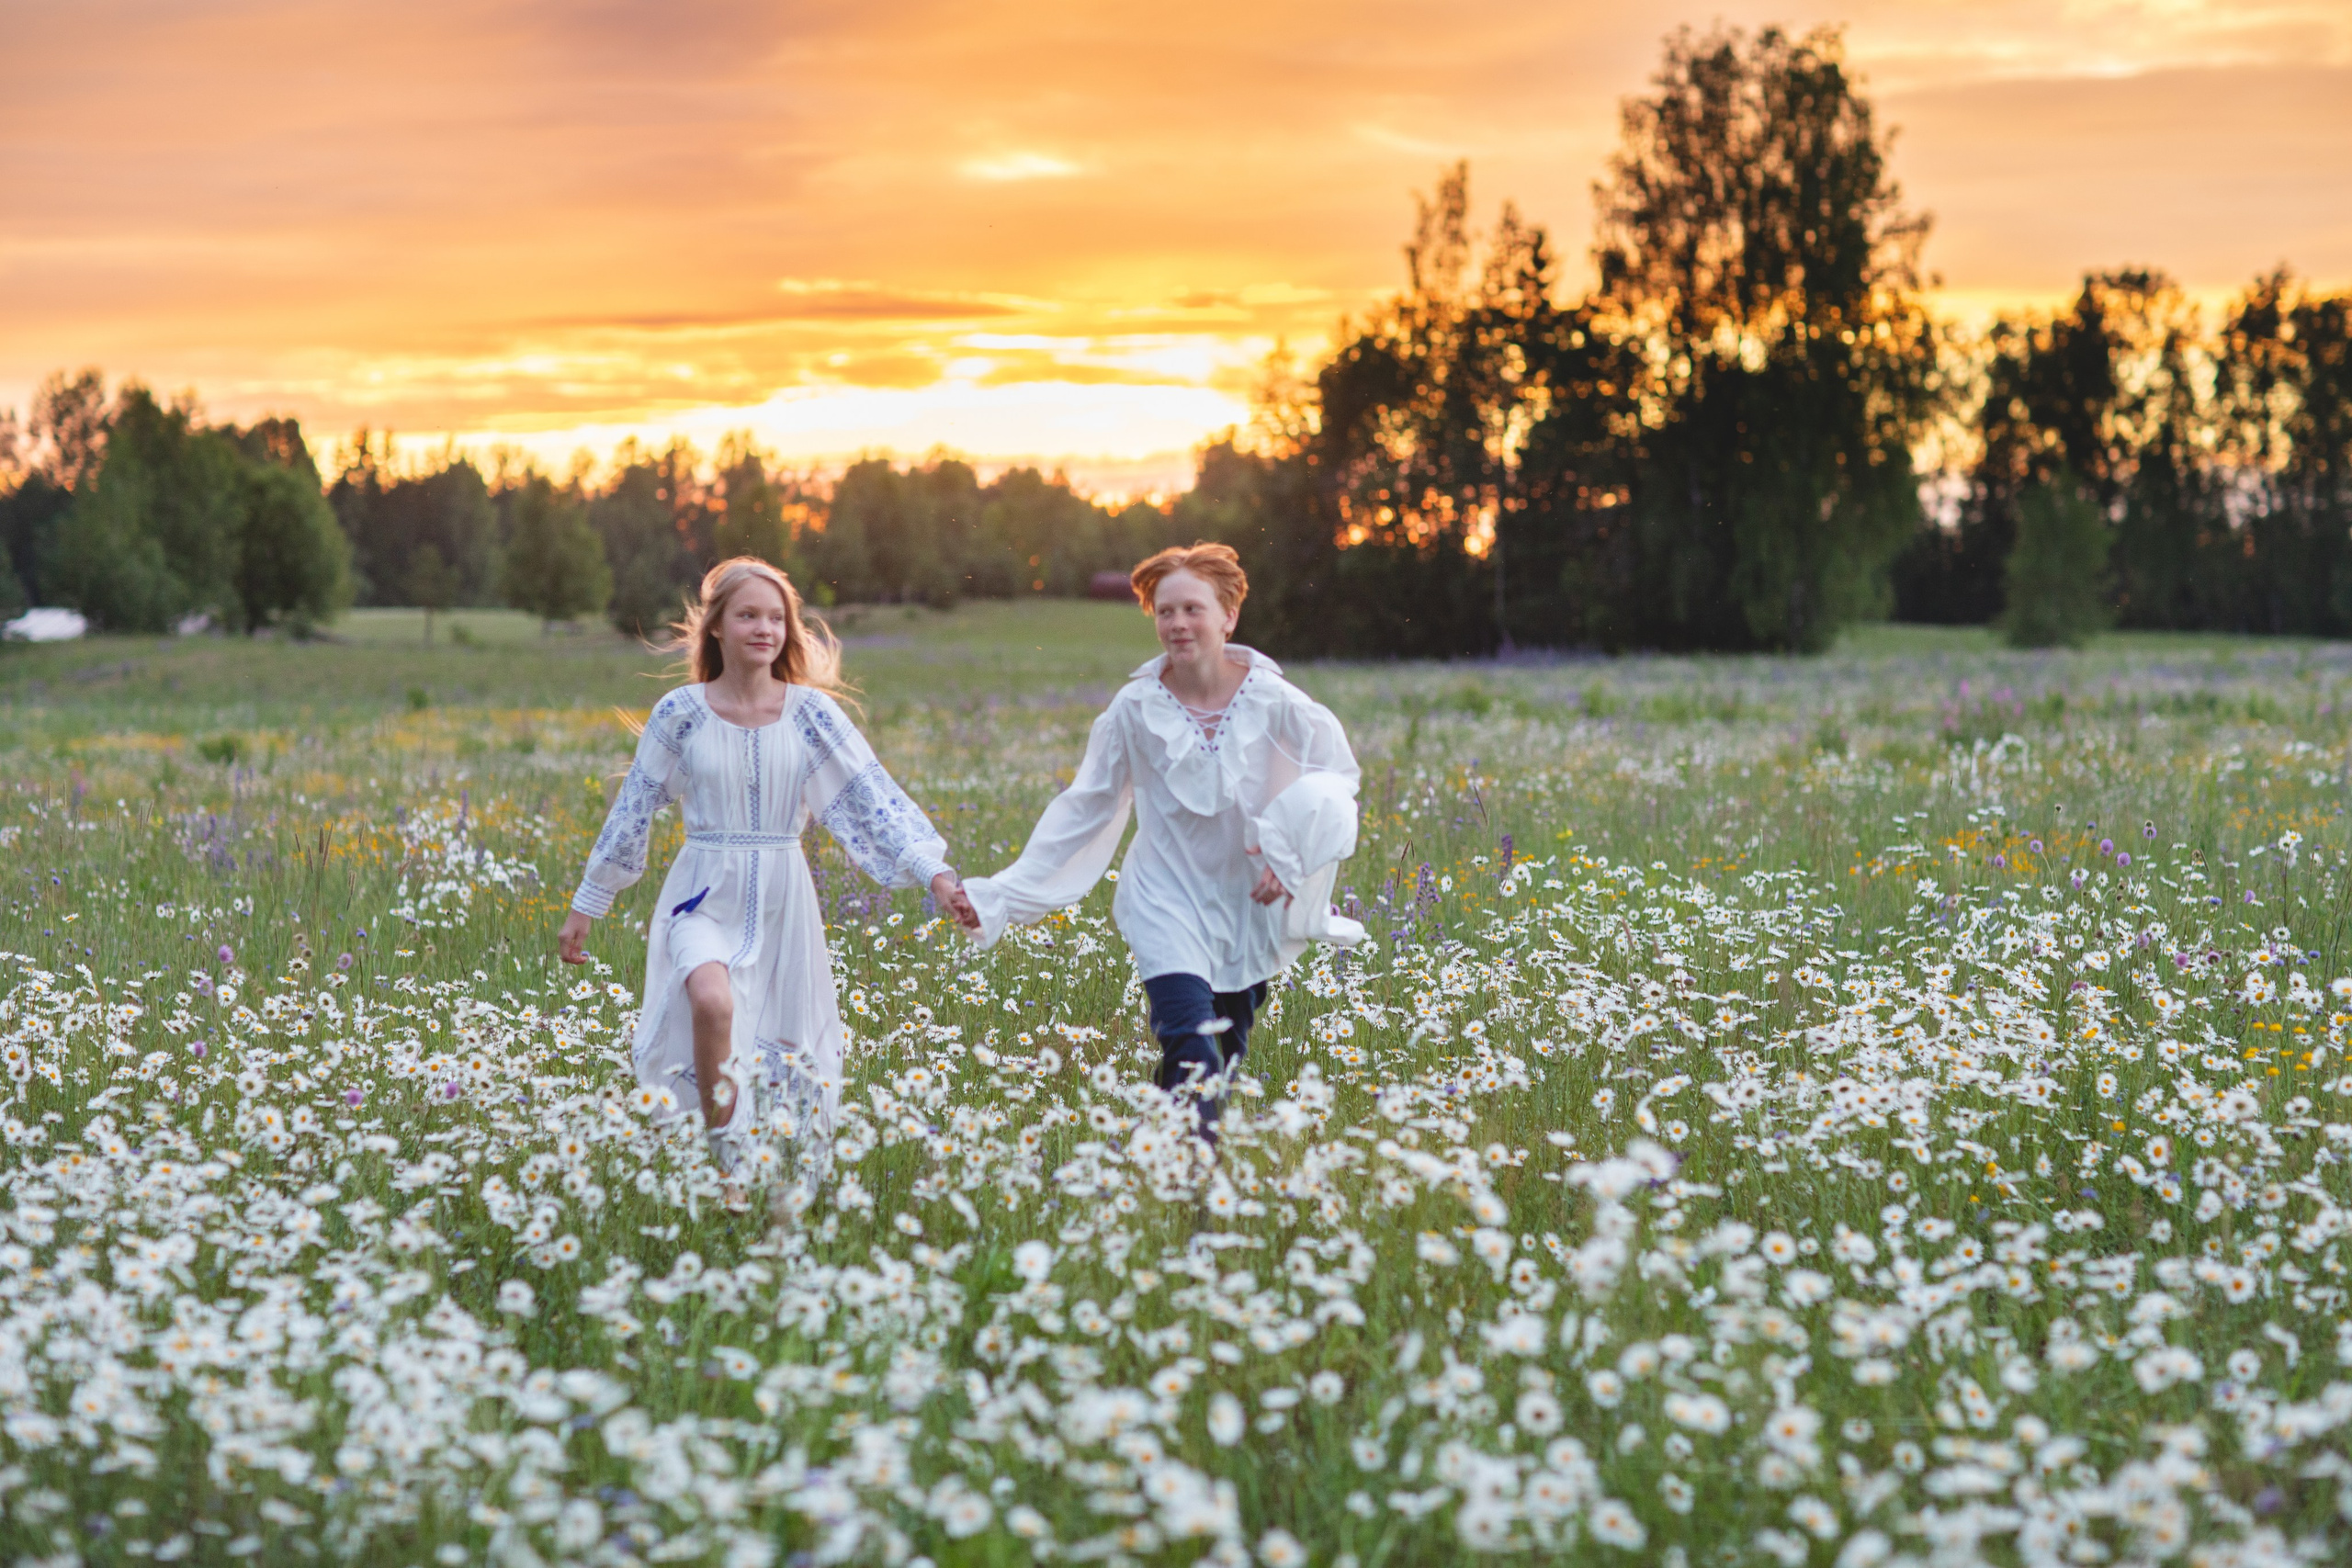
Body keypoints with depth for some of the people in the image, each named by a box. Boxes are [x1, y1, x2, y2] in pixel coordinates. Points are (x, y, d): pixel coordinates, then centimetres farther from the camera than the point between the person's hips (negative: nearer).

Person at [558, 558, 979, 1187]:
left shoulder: (809, 711, -1)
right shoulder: (681, 712, -2)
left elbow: (872, 796, -5)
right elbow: (632, 811, 6)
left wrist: (936, 875, -15)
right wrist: (585, 907, 10)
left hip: (782, 900, 2)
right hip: (706, 898, -2)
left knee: (785, 1048, 5)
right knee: (713, 1001, -31)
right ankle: (727, 1170, -20)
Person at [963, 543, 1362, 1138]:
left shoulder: (1272, 701, -9)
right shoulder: (1136, 709, -7)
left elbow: (1338, 778, -4)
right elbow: (1082, 809, -2)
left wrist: (1290, 856, -20)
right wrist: (1005, 893, -7)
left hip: (1253, 895, 2)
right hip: (1171, 898, -2)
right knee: (1191, 1063, -16)